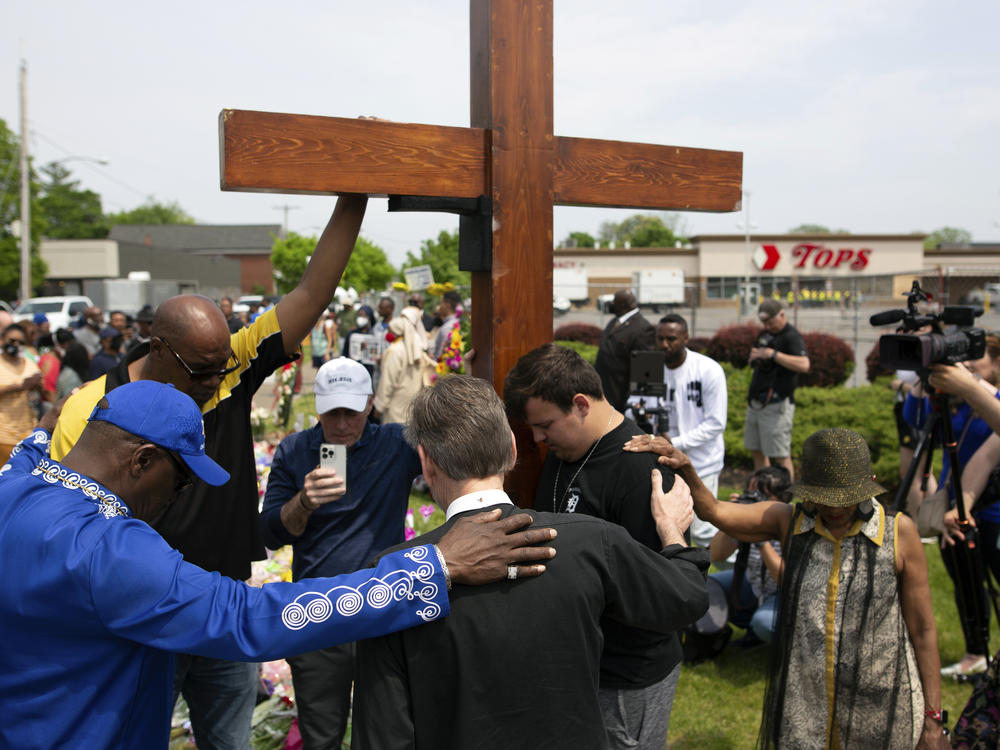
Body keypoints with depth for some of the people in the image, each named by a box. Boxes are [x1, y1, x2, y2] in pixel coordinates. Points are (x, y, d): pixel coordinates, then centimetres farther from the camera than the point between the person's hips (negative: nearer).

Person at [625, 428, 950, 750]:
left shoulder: (899, 533, -7)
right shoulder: (789, 522, -3)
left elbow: (923, 630, -2)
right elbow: (715, 511, -15)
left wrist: (932, 719, 0)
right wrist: (683, 467, -33)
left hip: (880, 712, -1)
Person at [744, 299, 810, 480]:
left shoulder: (792, 336, -11)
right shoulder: (765, 334, 15)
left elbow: (804, 365, -29)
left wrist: (773, 354, -28)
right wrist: (753, 358, 4)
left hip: (776, 405, -9)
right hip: (756, 403, 9)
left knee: (781, 456, -6)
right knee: (757, 452, 13)